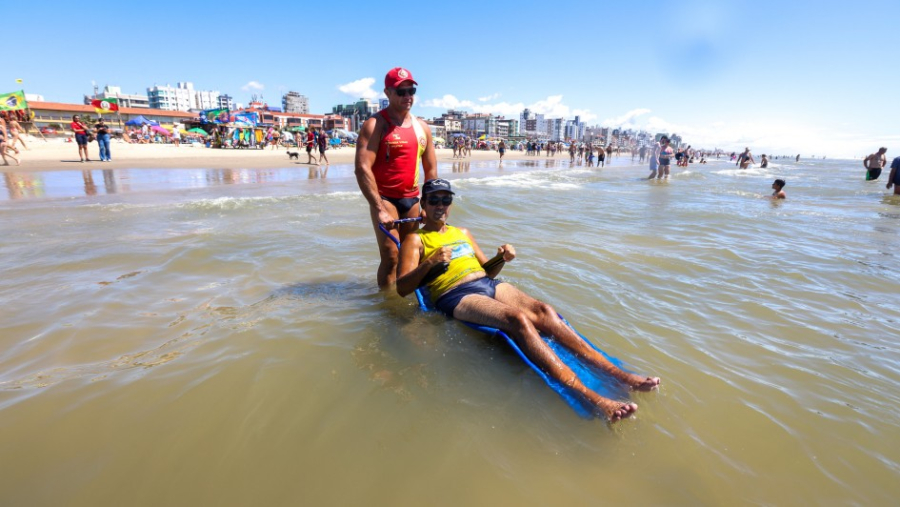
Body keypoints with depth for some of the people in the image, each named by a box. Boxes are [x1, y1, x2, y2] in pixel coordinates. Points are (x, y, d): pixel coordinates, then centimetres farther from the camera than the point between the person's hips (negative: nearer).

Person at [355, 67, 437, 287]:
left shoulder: (422, 127, 12)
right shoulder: (375, 125, -7)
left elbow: (431, 169, 14)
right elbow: (362, 169, -17)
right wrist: (379, 209, -23)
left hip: (412, 199, 6)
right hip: (385, 198, -6)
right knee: (391, 257, -10)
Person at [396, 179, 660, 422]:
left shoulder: (462, 232, 29)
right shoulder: (415, 239, 11)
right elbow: (402, 288, -2)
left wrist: (501, 259, 5)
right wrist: (430, 262, -18)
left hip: (489, 284, 6)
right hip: (455, 296, -6)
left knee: (543, 310, -22)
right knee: (518, 318, -32)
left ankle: (613, 371, -26)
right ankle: (590, 397, -40)